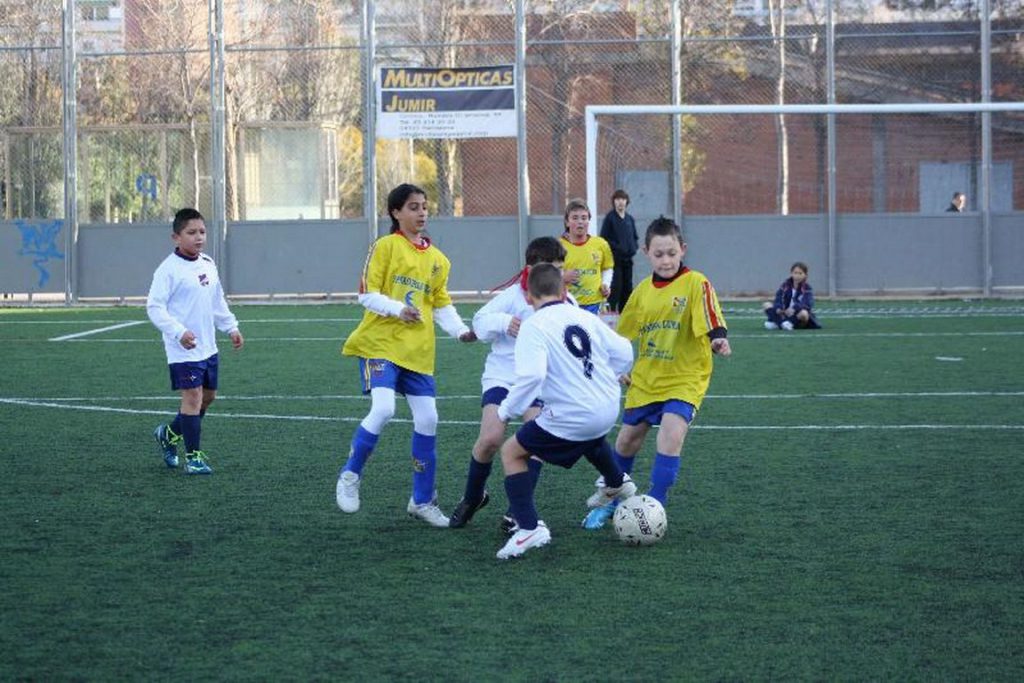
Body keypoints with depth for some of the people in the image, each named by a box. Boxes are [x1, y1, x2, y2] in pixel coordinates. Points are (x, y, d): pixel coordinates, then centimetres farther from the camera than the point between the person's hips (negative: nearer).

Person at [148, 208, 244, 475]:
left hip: (208, 347, 8)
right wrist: (179, 332, -26)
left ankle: (169, 434, 35)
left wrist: (231, 327, 21)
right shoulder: (169, 269, -13)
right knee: (193, 397, -10)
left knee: (208, 395, 15)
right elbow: (154, 306, -17)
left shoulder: (208, 264, 10)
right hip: (183, 350, -8)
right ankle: (193, 457, -2)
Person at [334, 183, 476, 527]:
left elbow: (441, 304, 15)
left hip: (418, 350, 6)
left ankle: (422, 500, 17)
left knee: (427, 419, 2)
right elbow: (367, 295, -8)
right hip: (380, 343, -6)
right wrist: (398, 309, -24)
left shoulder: (437, 259, 12)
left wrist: (460, 330, -2)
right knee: (383, 409, -23)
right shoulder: (385, 246, -4)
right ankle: (350, 475, 0)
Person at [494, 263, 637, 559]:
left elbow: (531, 376, -25)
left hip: (571, 418, -7)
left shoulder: (533, 326, -12)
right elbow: (623, 353, 10)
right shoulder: (585, 317, 7)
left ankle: (529, 529, -6)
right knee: (590, 435, 41)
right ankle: (617, 484, 65)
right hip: (608, 410, 7)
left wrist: (507, 411, -13)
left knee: (511, 452, 7)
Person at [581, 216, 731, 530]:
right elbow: (622, 334, 16)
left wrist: (718, 338, -43)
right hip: (645, 379, 5)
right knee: (627, 440, 13)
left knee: (671, 436, -24)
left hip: (685, 378, -5)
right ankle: (610, 499, 35)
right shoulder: (643, 291, 4)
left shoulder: (695, 283, -11)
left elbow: (711, 321, -24)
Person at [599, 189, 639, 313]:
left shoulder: (630, 219, 12)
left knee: (627, 287, 8)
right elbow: (604, 238, -8)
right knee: (616, 286, -9)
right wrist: (617, 247, -15)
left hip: (628, 258, 6)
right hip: (615, 259, -6)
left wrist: (633, 248, 1)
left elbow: (635, 237, 20)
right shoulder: (610, 218, -5)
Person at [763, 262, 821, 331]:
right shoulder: (786, 284, 3)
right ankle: (781, 322, -34)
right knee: (767, 305, -9)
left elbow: (807, 304, -22)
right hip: (785, 313, 4)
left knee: (803, 313, -37)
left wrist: (794, 308, -39)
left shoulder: (806, 287, -8)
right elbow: (778, 298, -6)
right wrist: (779, 308, -28)